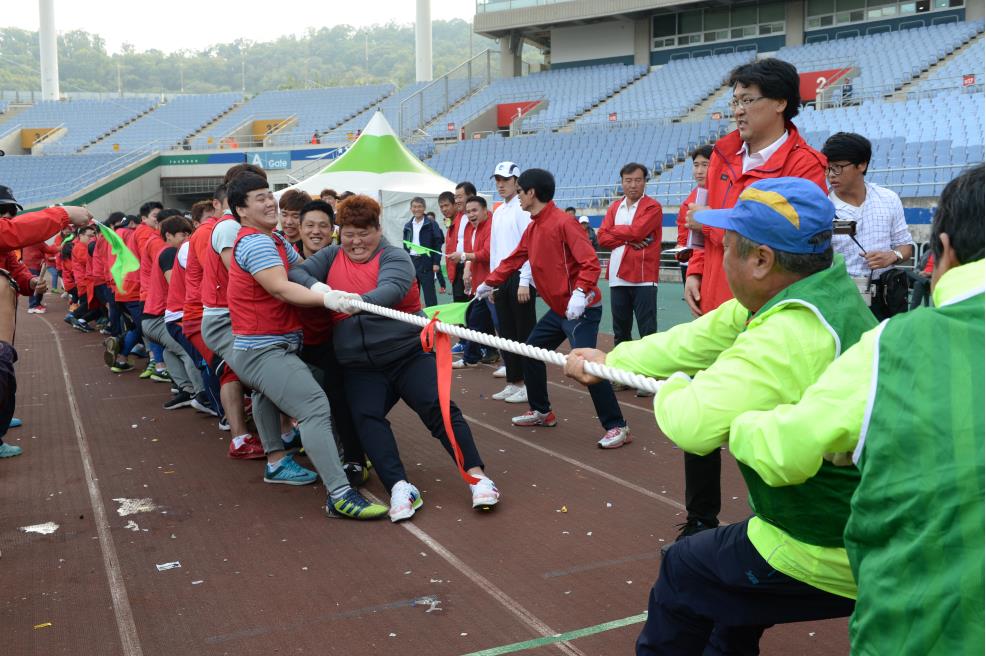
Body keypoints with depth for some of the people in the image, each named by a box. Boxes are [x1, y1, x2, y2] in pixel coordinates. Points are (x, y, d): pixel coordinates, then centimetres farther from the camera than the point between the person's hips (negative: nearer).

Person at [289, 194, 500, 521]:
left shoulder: (394, 257, -3)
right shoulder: (331, 257, 9)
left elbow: (391, 289, -24)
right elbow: (296, 273, -5)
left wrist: (358, 302, -46)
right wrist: (322, 291, -27)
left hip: (408, 354, -3)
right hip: (360, 366, 3)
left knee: (439, 407, -16)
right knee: (367, 417, -19)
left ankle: (477, 476, -15)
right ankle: (400, 488, -24)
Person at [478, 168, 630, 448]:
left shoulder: (563, 222, -17)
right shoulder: (533, 227, 10)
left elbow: (590, 262, -23)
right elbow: (514, 259, 24)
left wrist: (580, 293, -34)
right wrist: (489, 283, 32)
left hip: (580, 308, -10)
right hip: (558, 309, 10)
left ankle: (617, 426, -8)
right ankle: (541, 411, 31)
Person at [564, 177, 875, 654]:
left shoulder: (789, 337, -32)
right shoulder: (828, 288, -2)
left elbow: (692, 422, -37)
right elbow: (703, 337, 6)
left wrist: (670, 386, -13)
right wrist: (611, 360, 12)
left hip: (824, 556, -8)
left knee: (684, 570, 14)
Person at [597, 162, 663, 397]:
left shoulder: (652, 207, -3)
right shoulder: (614, 208, 14)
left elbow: (637, 231, -17)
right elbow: (602, 237, 4)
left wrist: (615, 230, 0)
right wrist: (629, 240, -11)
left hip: (643, 277, -6)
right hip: (618, 276, 6)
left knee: (647, 330, -4)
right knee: (620, 330, 11)